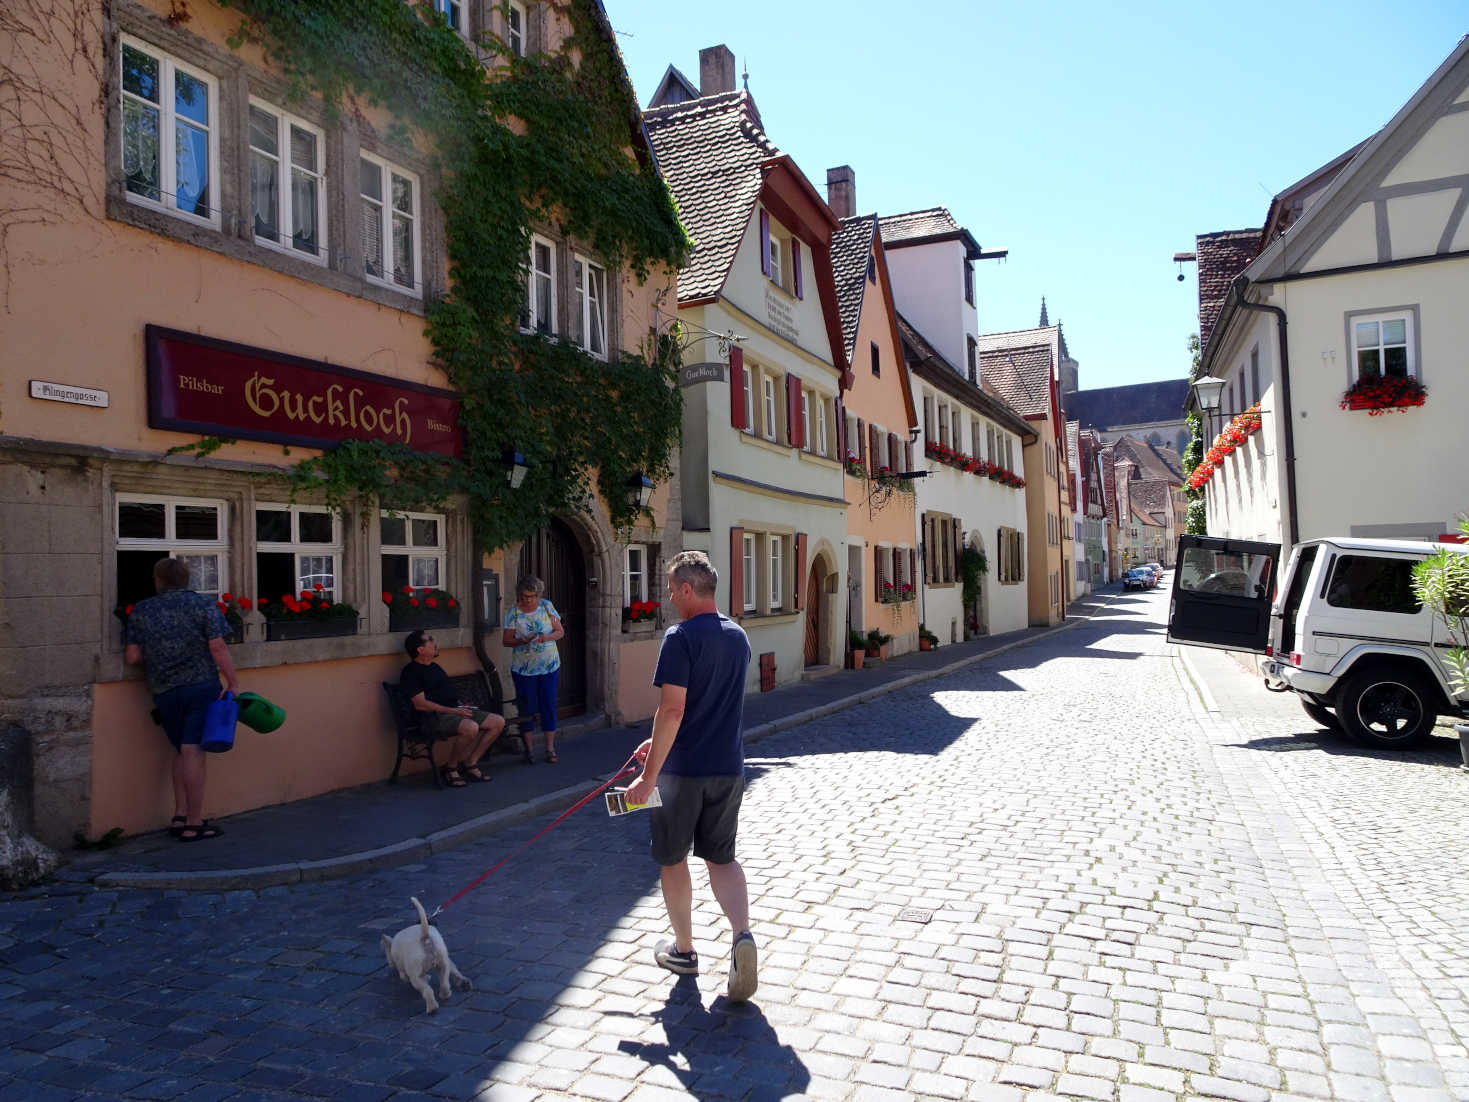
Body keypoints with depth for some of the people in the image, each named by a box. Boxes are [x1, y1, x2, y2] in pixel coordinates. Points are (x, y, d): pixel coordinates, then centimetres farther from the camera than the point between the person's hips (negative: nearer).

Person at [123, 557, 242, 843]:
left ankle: (180, 816, 15)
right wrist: (233, 683, -2)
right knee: (194, 751, -5)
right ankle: (194, 824, -2)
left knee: (182, 751, 17)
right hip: (201, 686, -3)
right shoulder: (203, 605, -1)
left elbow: (133, 657, 5)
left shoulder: (141, 611, 8)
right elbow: (218, 648, -7)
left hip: (163, 692, 3)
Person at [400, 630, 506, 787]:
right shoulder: (411, 672, -5)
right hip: (434, 715, -9)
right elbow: (420, 704, -15)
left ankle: (470, 764, 0)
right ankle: (450, 768, -14)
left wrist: (461, 706, 9)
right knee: (471, 727, -36)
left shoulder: (435, 667, 25)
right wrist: (452, 711, -19)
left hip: (454, 710, 9)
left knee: (498, 722, -4)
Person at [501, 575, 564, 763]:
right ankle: (528, 749, 15)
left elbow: (560, 631, 3)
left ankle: (550, 749, 8)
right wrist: (521, 641, -22)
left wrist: (548, 637, -17)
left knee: (549, 705, 1)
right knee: (527, 708, 4)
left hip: (549, 665, 1)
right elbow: (506, 640, -2)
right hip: (523, 668, -1)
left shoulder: (546, 606, 1)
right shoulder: (512, 611, -3)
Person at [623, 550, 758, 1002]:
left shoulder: (681, 637, -16)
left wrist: (649, 775, -18)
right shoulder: (738, 637, 8)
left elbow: (673, 710, -23)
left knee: (673, 859, 14)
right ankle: (743, 935, -5)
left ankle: (683, 949, 28)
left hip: (683, 769, -6)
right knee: (722, 858, 16)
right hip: (728, 767, 6)